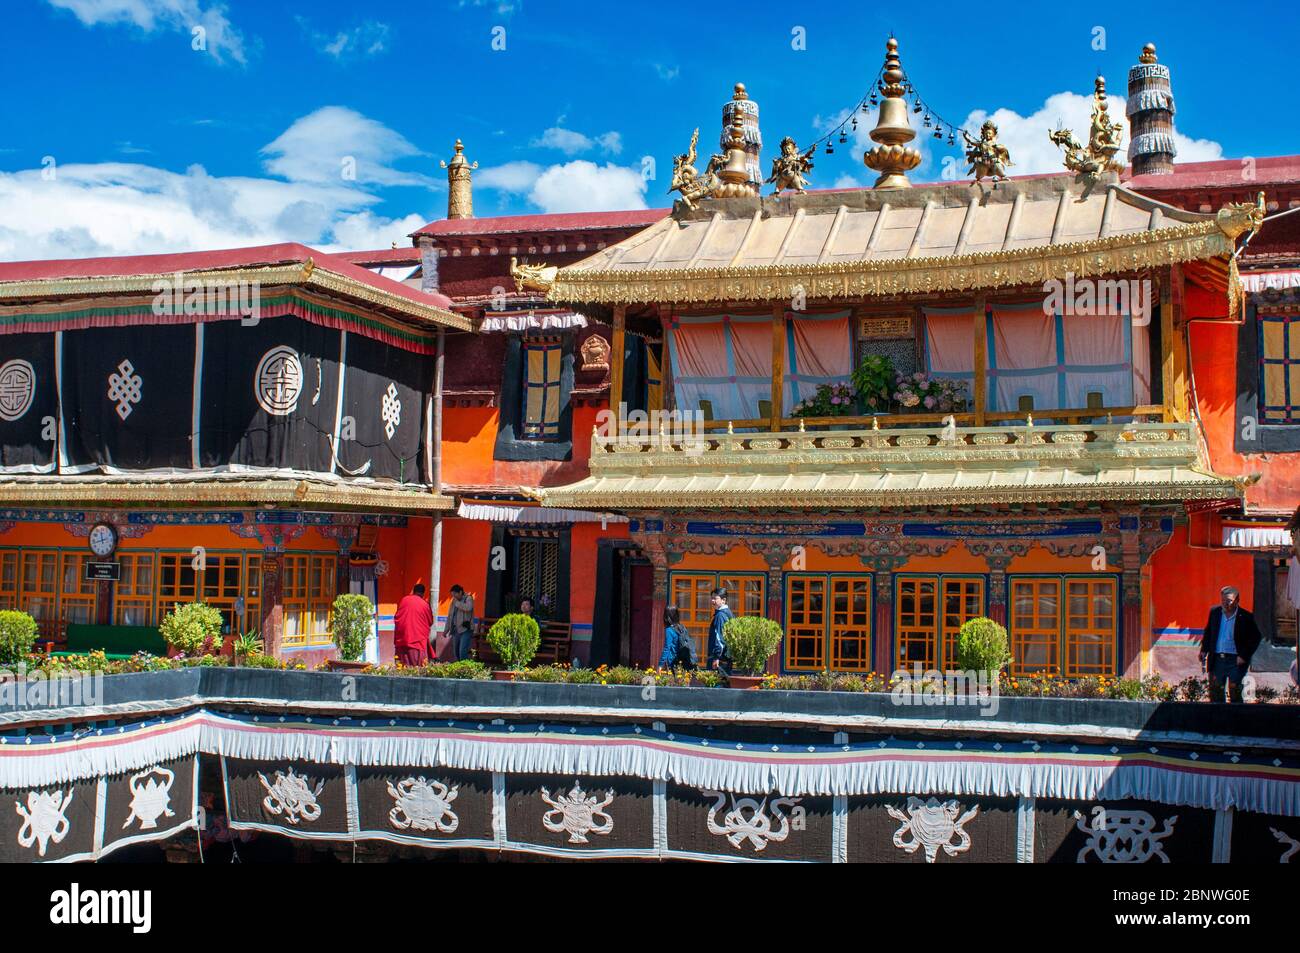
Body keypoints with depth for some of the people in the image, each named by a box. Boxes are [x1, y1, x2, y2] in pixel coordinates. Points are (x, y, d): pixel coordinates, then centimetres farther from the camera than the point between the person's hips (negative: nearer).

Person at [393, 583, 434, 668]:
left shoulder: (404, 600, 1)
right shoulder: (425, 604, -3)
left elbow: (397, 616, 4)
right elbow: (430, 621, 6)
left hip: (404, 635, 2)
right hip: (419, 635, -2)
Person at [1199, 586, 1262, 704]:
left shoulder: (1245, 617, -8)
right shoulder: (1214, 612, 3)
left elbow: (1255, 639, -1)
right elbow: (1208, 632, 15)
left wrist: (1244, 656, -9)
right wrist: (1204, 650, 5)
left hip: (1236, 660, -4)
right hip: (1217, 659, 4)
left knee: (1235, 693, -2)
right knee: (1215, 690, 8)